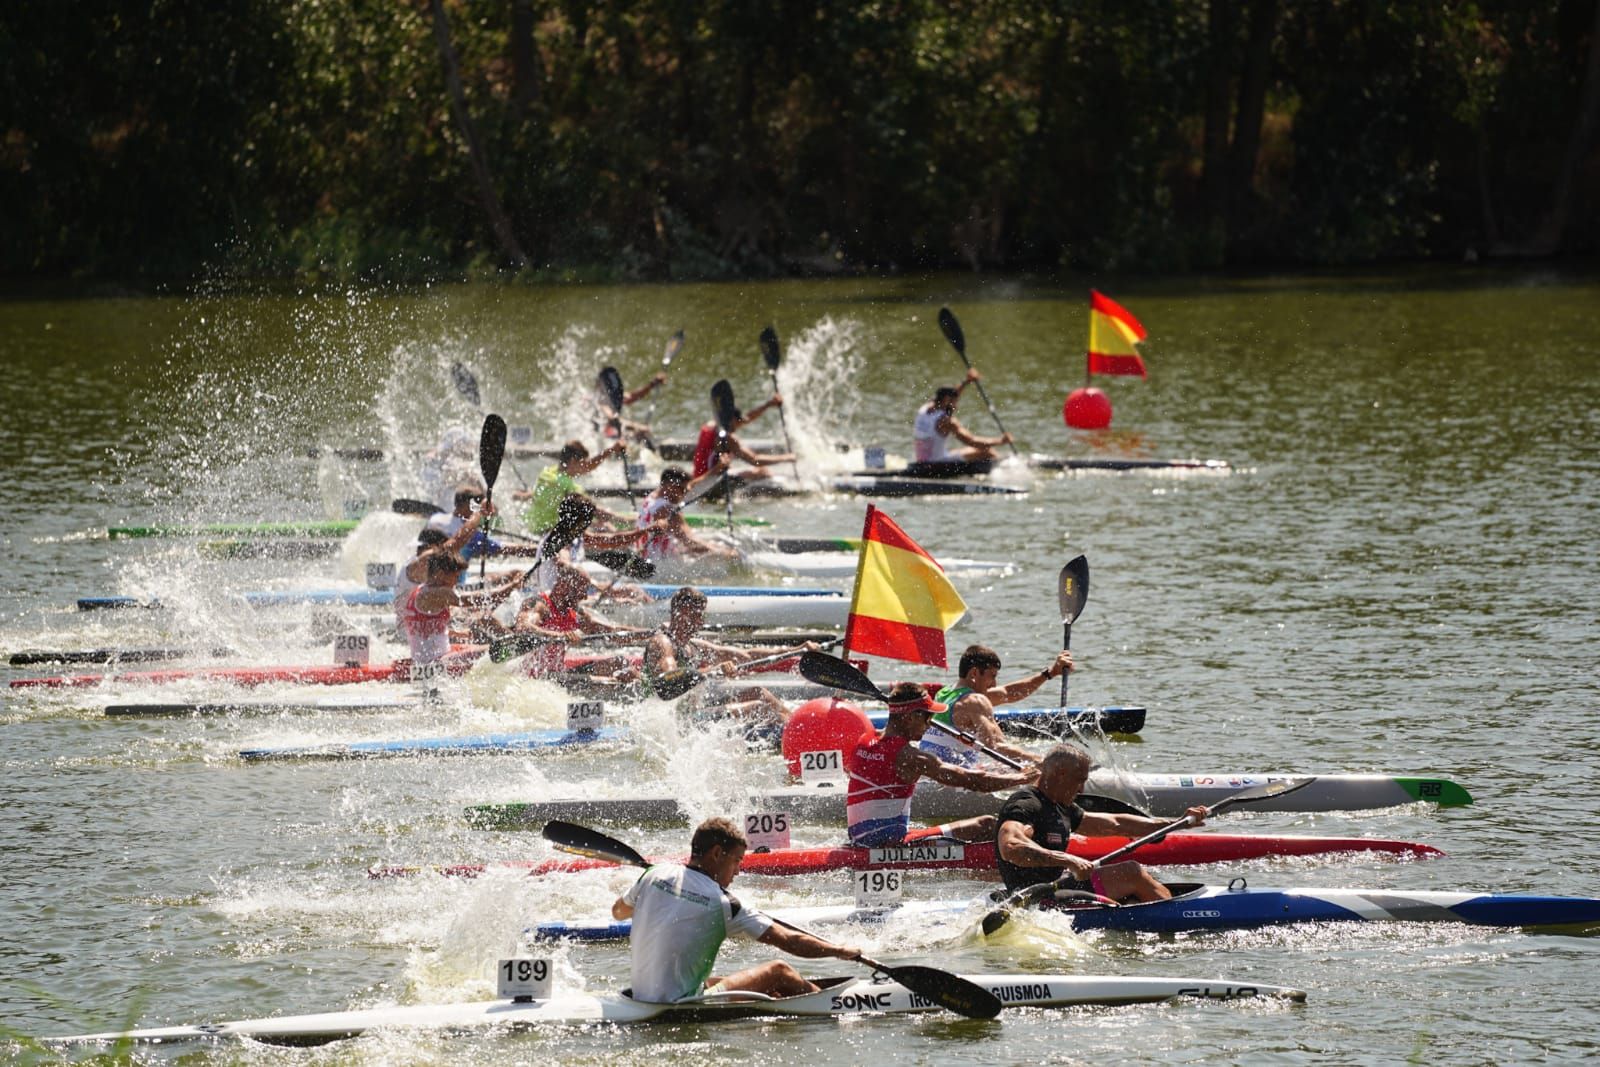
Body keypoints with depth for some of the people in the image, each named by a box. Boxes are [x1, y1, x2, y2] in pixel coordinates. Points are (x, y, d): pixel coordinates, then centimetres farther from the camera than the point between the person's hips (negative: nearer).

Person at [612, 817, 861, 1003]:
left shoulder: (654, 875, 1)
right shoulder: (721, 903, -14)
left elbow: (618, 911, 22)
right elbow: (789, 941, -8)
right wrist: (840, 951, 4)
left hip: (641, 1000, 7)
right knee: (779, 972, 5)